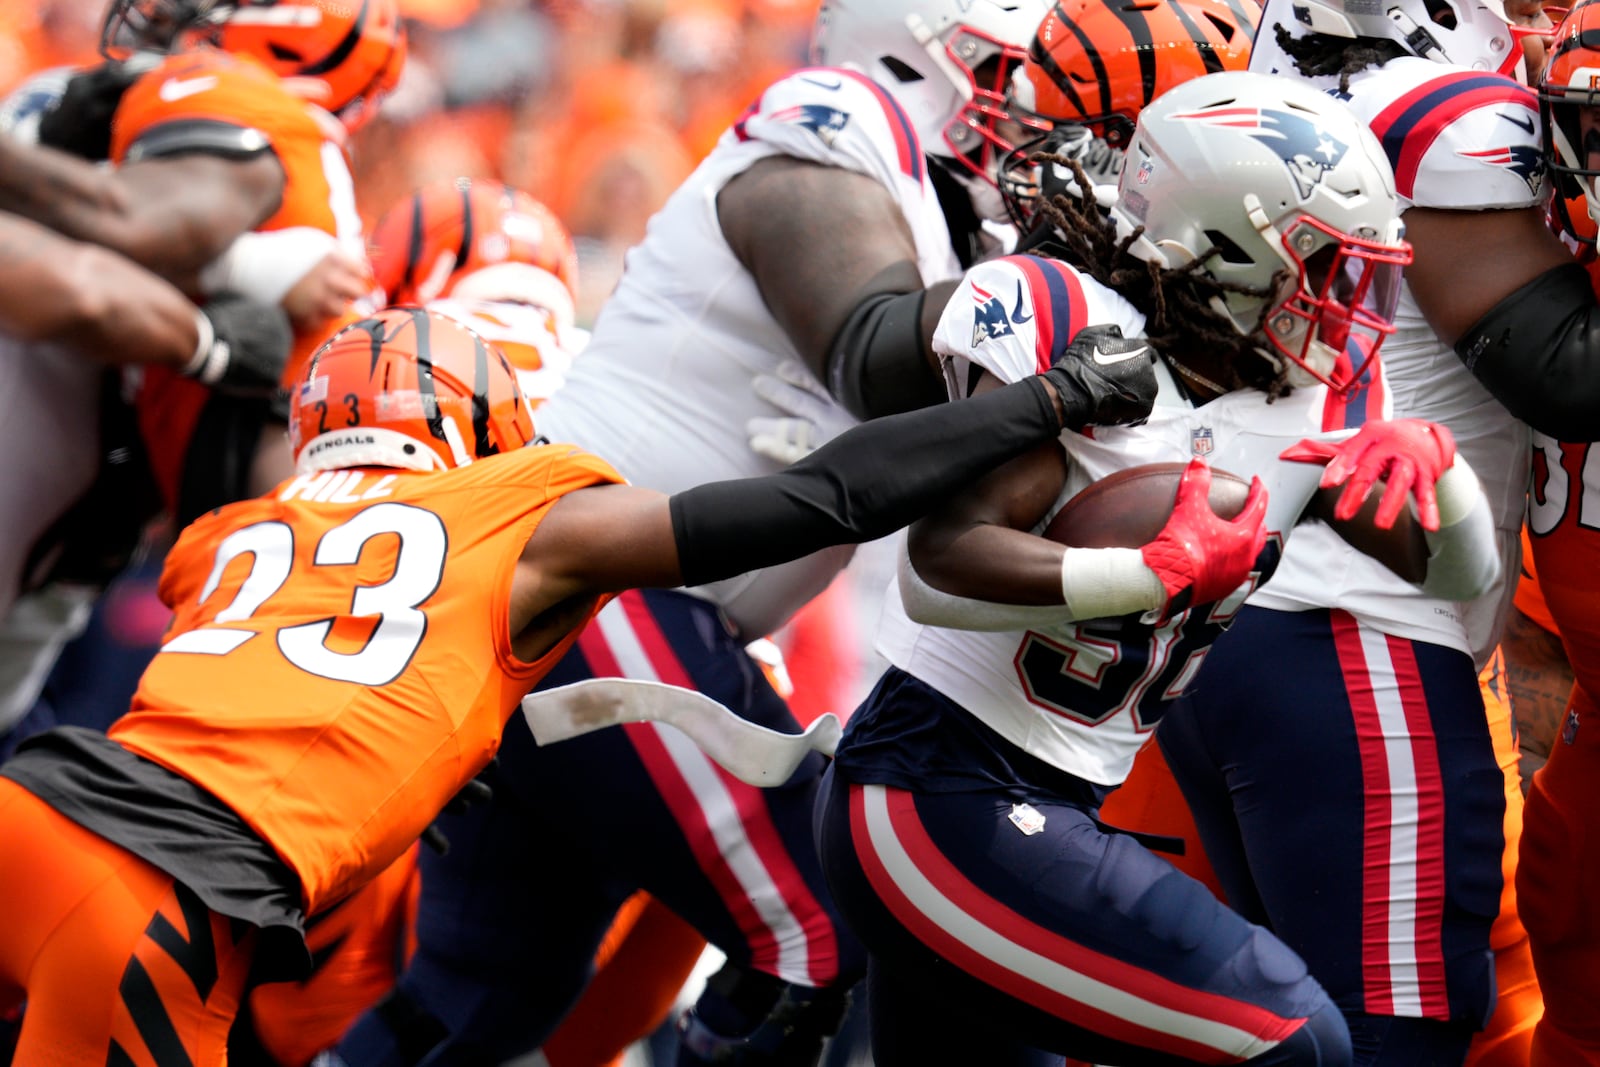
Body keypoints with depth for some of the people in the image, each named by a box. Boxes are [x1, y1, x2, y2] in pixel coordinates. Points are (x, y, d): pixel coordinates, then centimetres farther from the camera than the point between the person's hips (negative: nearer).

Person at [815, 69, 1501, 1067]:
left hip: (1049, 814, 9)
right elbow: (939, 569, -25)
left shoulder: (1307, 412, 7)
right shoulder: (1080, 341, -15)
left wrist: (1429, 458, -6)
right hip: (938, 794, -9)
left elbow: (1461, 570, 14)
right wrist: (1162, 571, -30)